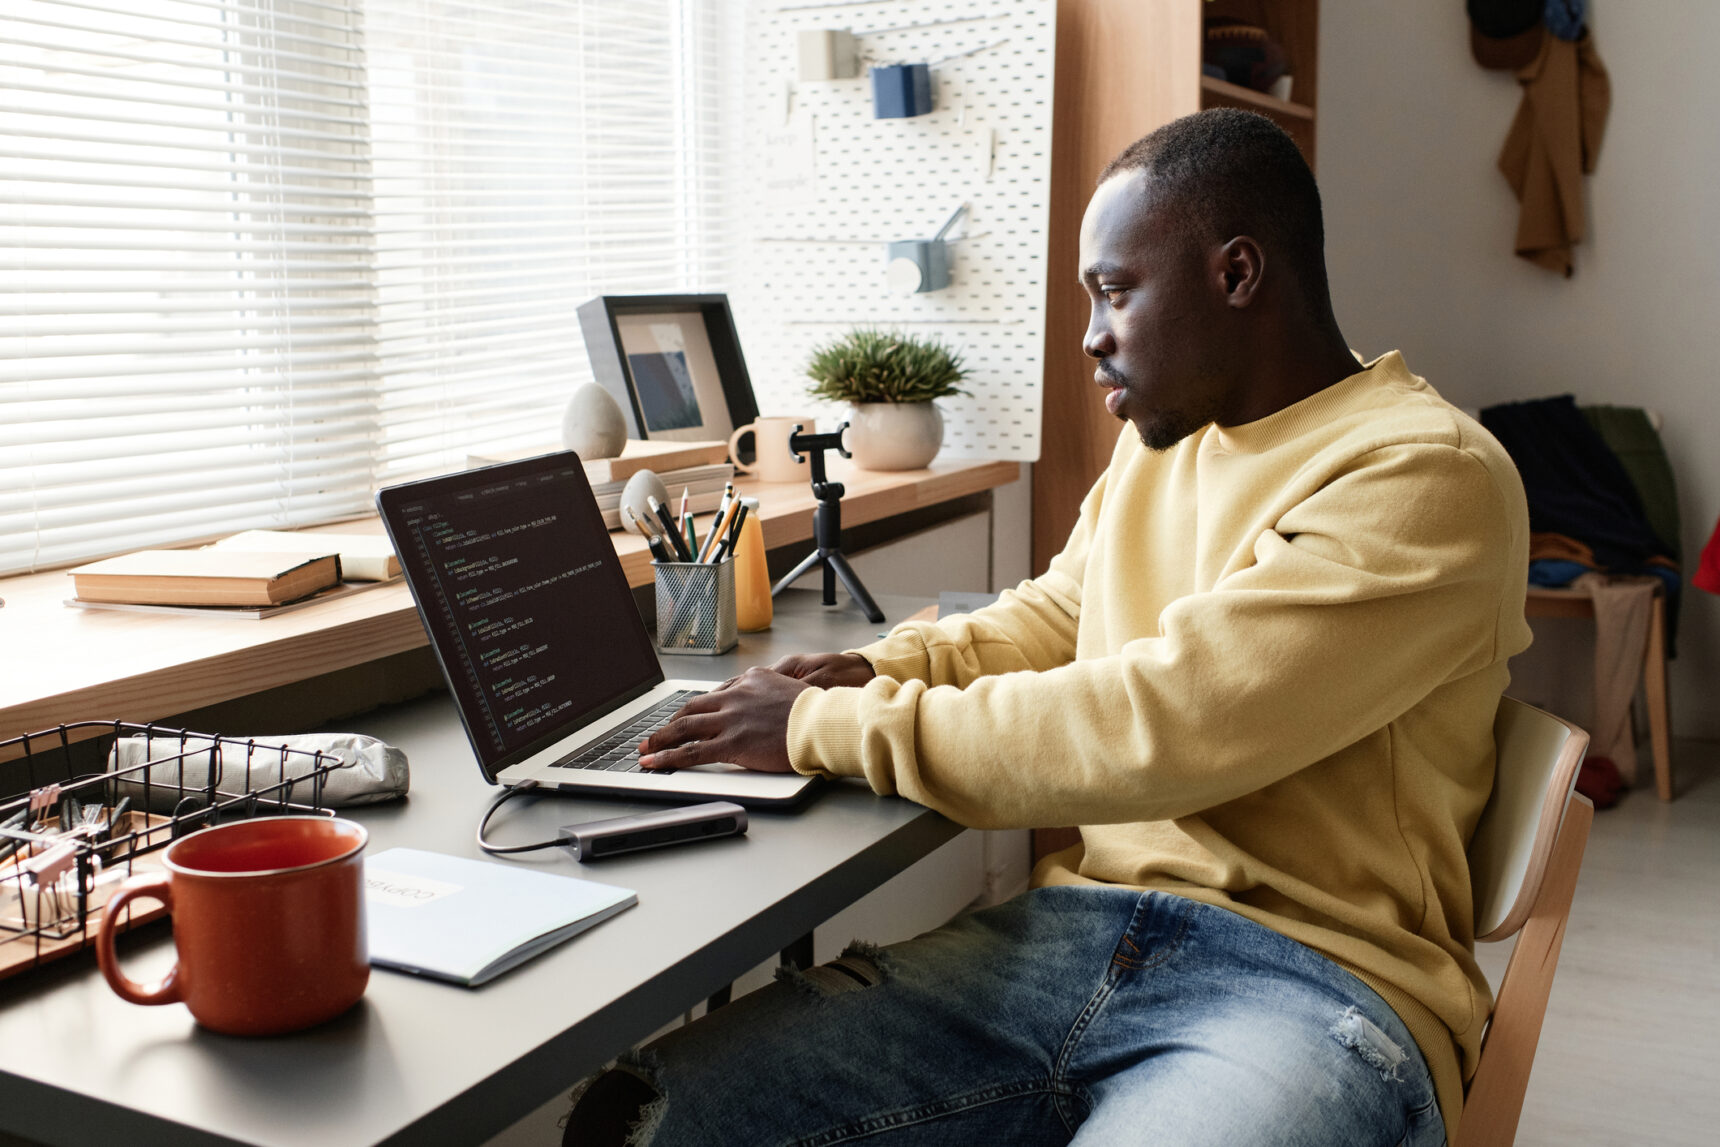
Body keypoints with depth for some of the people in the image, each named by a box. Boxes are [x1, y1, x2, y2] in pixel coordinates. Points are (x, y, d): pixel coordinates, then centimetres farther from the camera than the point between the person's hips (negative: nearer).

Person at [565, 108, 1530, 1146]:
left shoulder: (1428, 475, -12)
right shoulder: (1163, 438, 16)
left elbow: (1151, 725, -20)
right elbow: (1053, 618, 27)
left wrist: (825, 726, -12)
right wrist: (881, 669, 7)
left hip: (1313, 982, -6)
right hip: (1082, 925, 7)